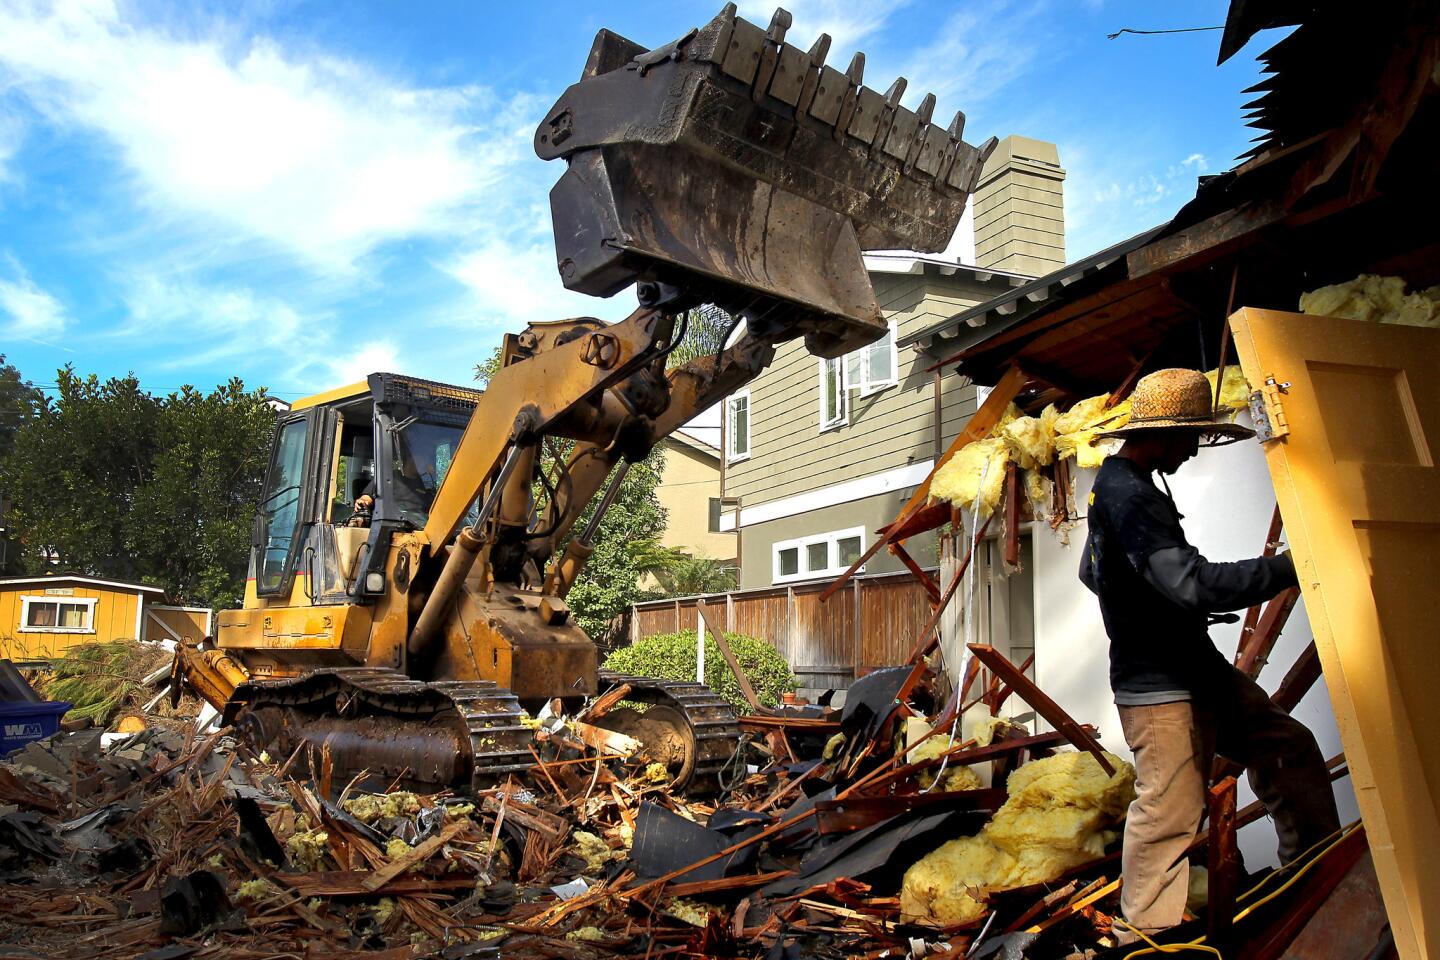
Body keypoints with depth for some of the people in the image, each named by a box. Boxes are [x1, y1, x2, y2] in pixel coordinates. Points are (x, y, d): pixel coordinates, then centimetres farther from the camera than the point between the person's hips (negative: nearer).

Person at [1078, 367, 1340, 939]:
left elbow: (1091, 572, 22)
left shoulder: (1115, 483, 11)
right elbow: (1196, 583, -31)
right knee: (1168, 811, -4)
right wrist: (1288, 567, -25)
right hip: (1159, 686, -11)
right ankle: (1146, 933, 9)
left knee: (1289, 747, 16)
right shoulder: (1131, 496, -22)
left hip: (1198, 669, 11)